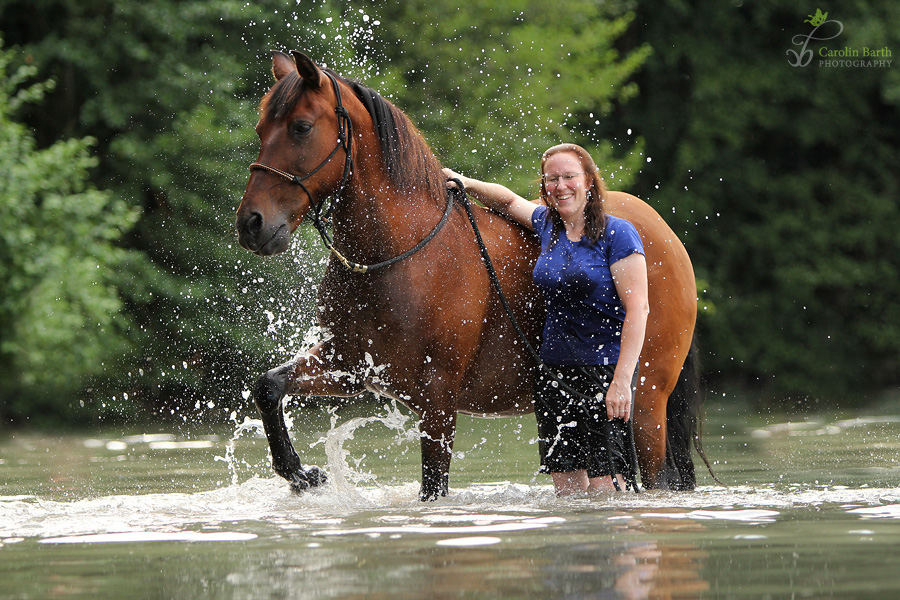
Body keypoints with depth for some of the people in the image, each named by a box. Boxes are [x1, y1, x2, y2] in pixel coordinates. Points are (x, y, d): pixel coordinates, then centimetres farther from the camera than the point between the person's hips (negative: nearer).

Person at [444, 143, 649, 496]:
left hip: (606, 367, -6)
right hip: (554, 370, 6)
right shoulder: (548, 225, 10)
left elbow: (637, 308, -15)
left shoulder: (617, 234, -9)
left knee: (602, 486, -13)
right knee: (566, 487, 3)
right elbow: (509, 201, 31)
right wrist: (466, 185, 12)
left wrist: (622, 381, -22)